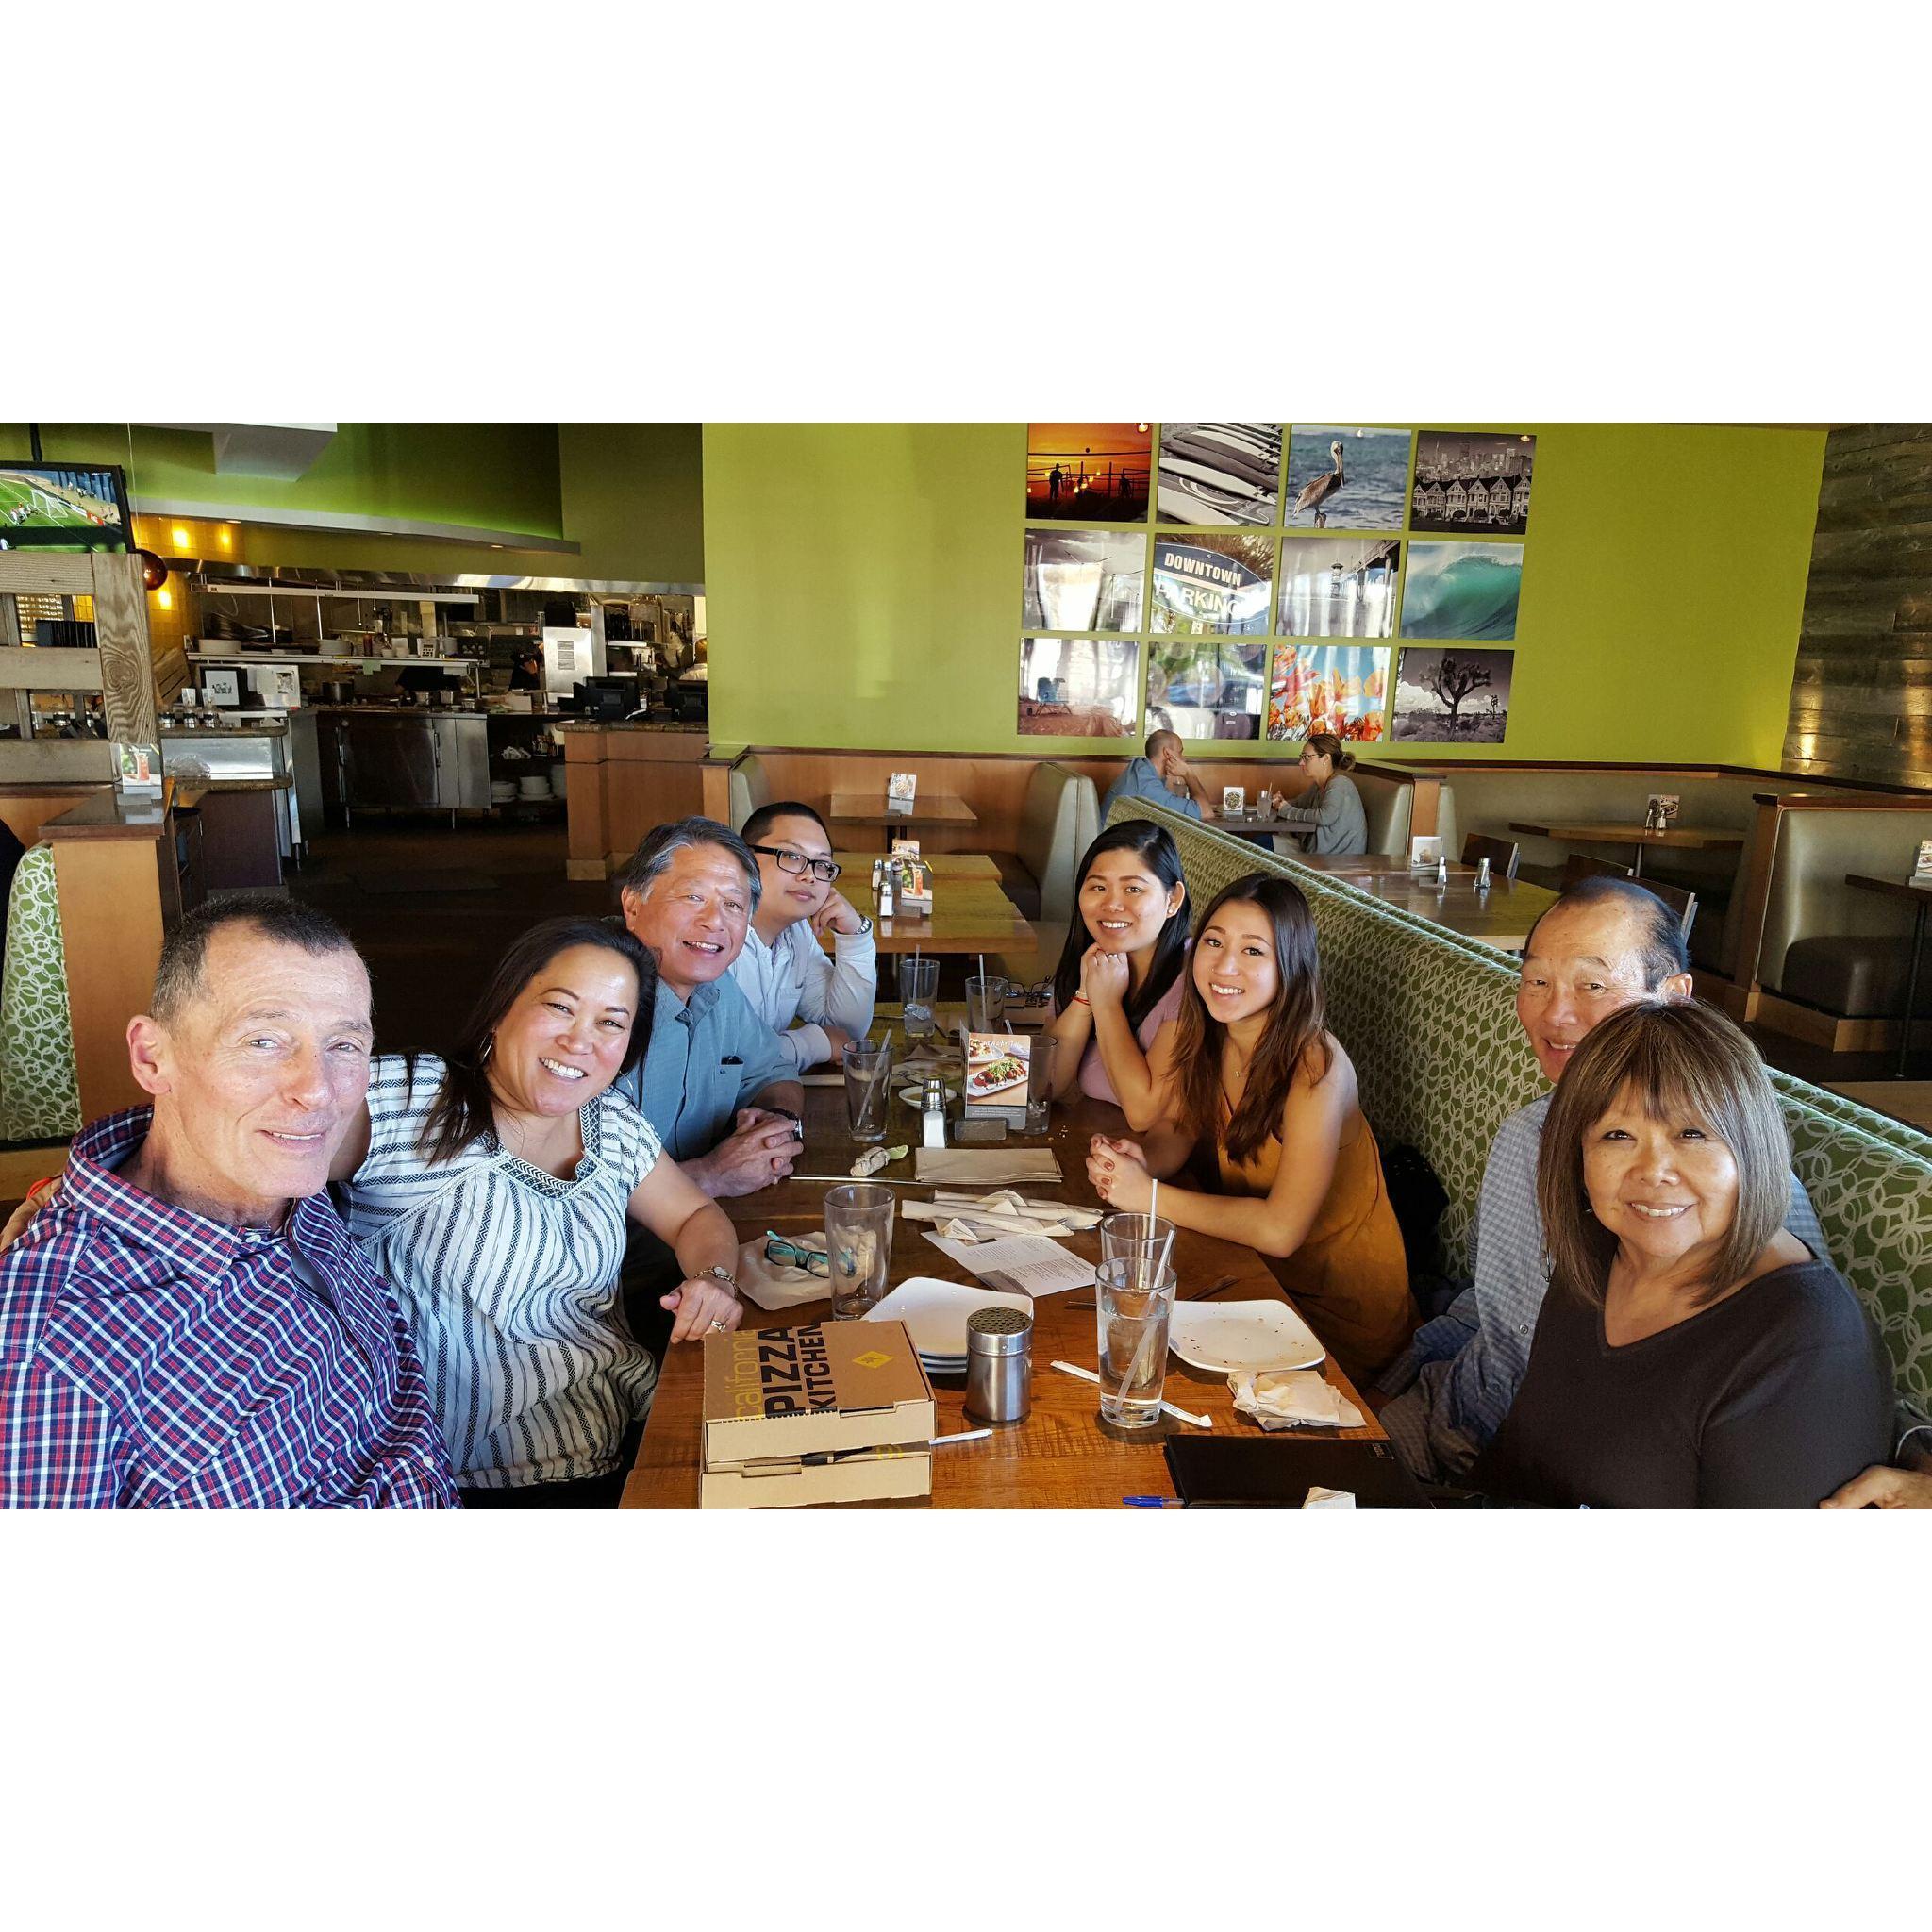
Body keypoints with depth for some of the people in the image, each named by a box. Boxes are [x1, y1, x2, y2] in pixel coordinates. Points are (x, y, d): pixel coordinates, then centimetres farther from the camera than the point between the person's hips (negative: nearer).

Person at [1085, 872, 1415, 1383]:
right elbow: (1176, 1128, 3)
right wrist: (1137, 1159, -20)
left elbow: (1280, 1230, -32)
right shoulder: (1201, 1035, -9)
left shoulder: (1318, 1067, -28)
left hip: (1339, 1310, -6)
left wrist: (1148, 1196, -27)